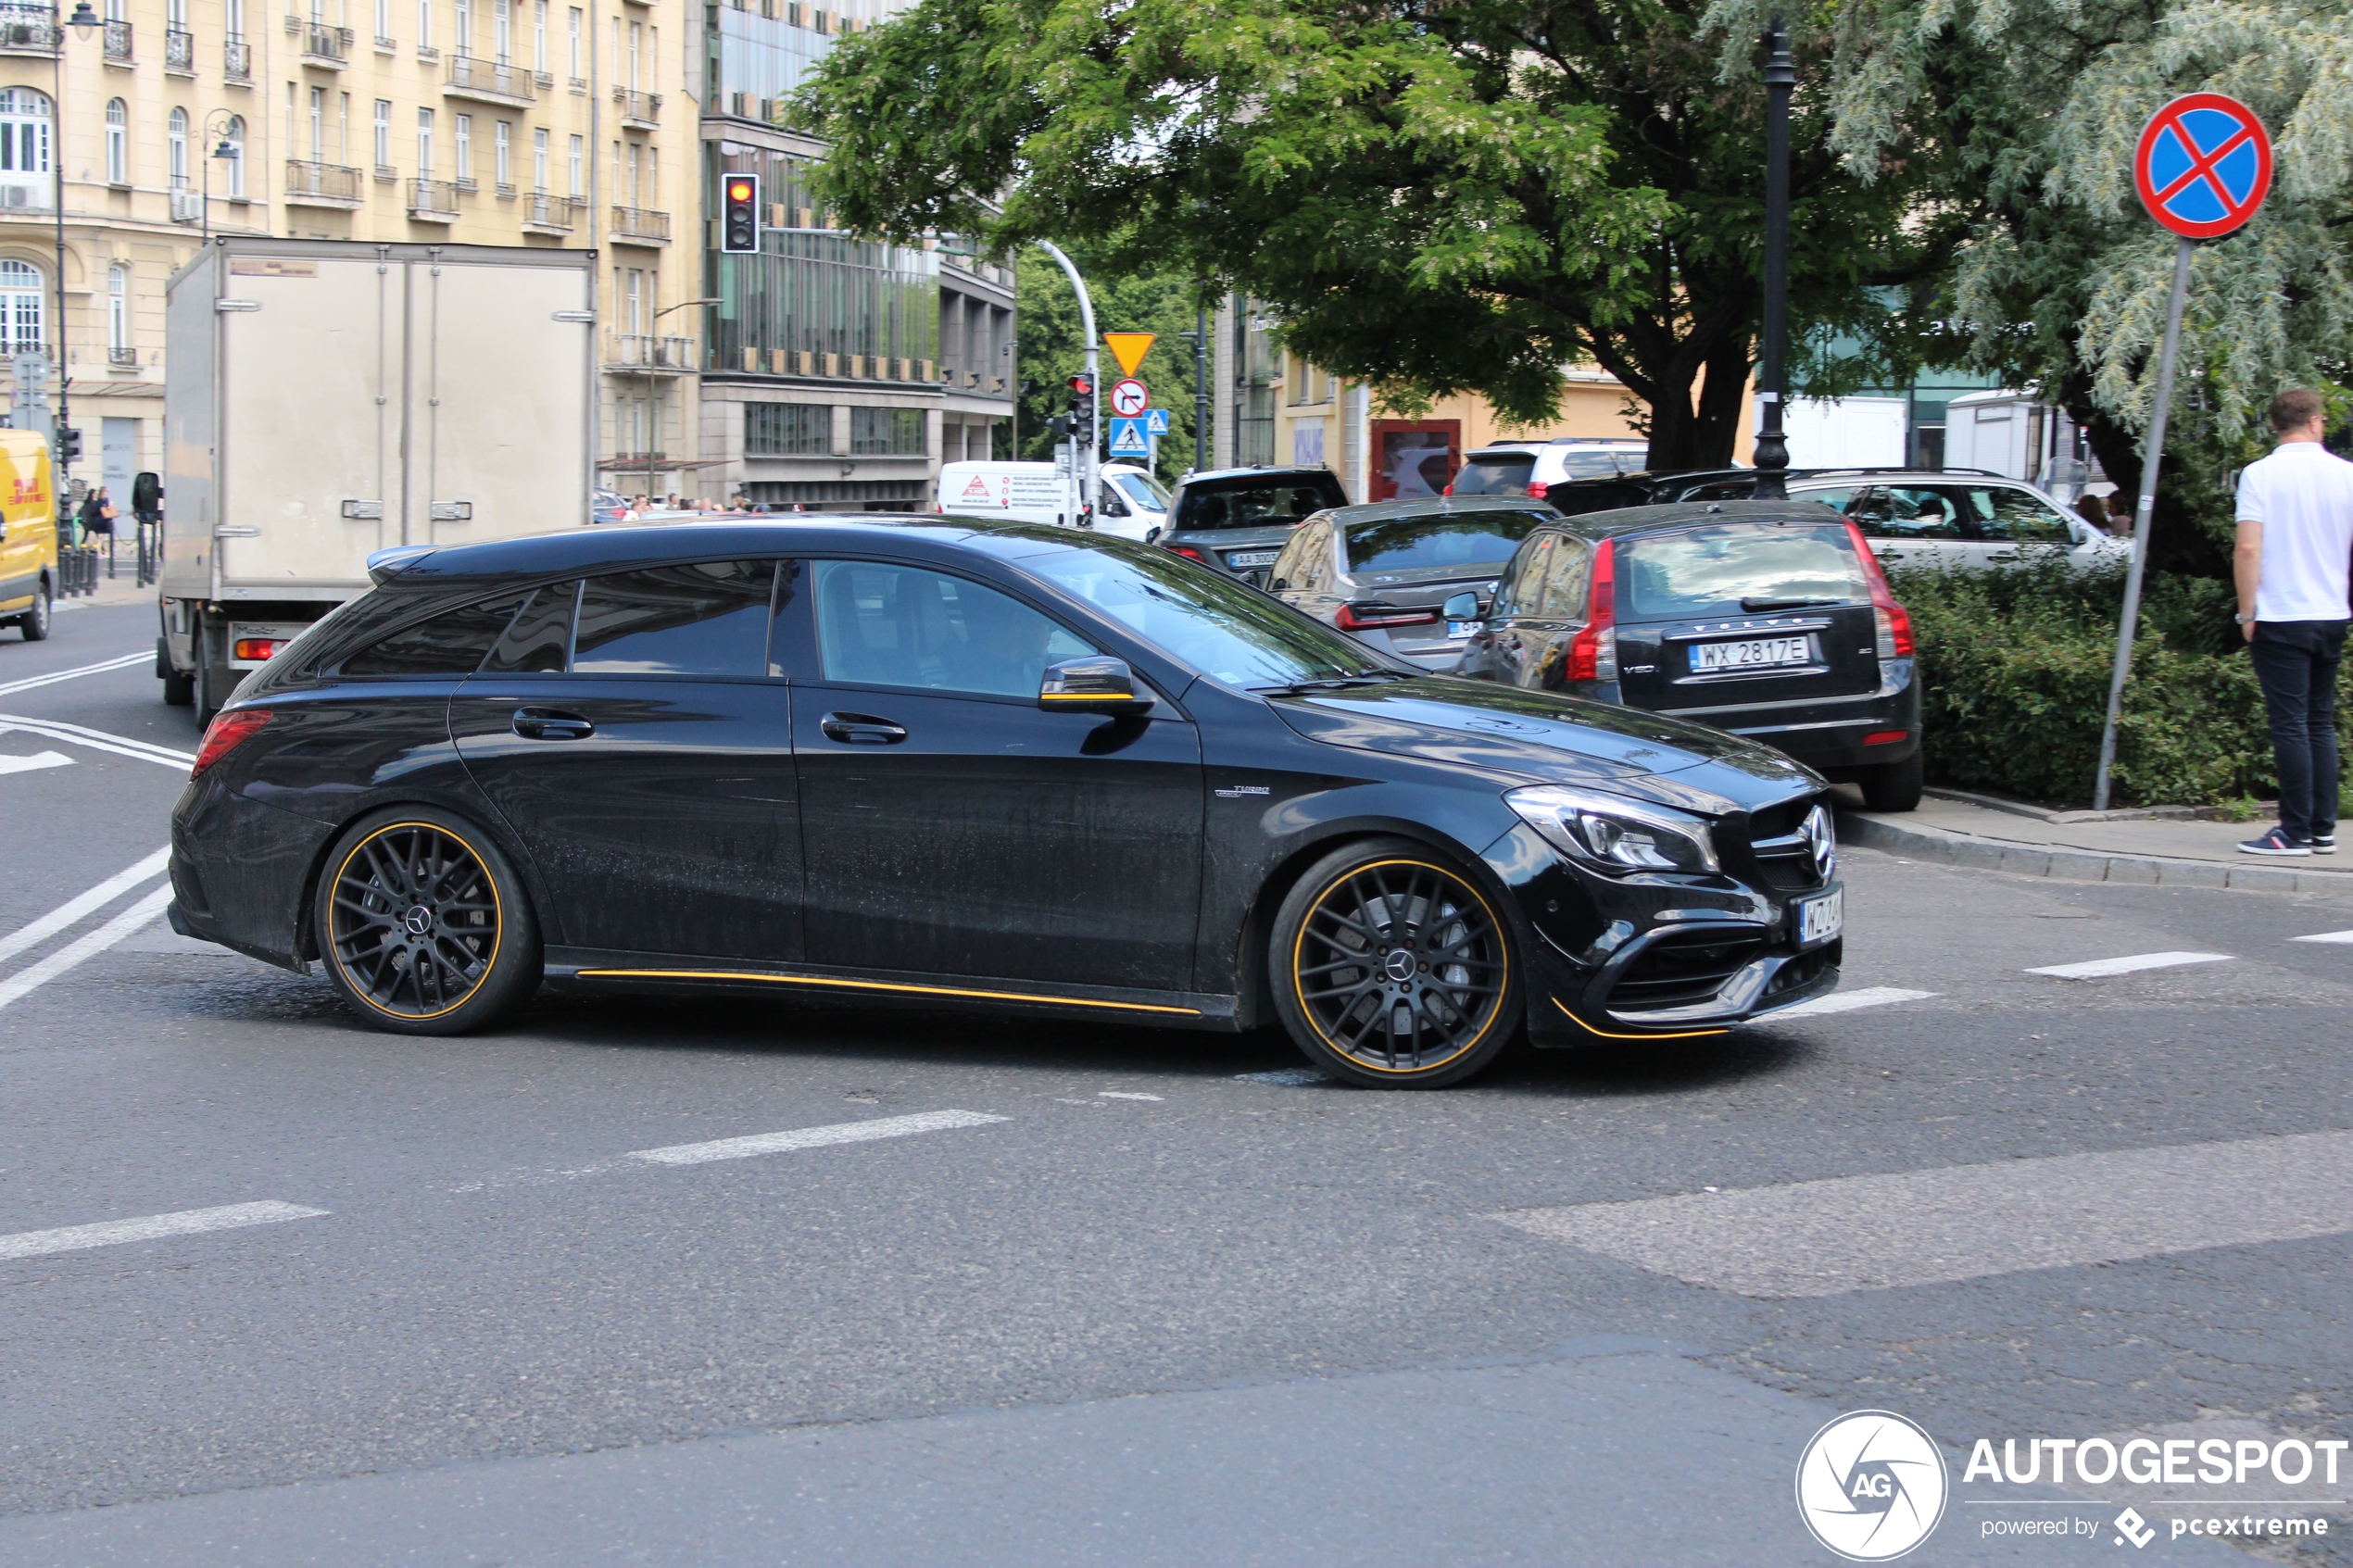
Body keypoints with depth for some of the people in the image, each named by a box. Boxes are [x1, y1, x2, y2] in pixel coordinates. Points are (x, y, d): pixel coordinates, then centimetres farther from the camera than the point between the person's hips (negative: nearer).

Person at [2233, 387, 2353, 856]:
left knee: (2290, 725, -2)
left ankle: (2296, 832, -1)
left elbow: (2248, 548, -16)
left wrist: (2247, 612, -7)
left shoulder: (2261, 474, -10)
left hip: (2281, 619, -4)